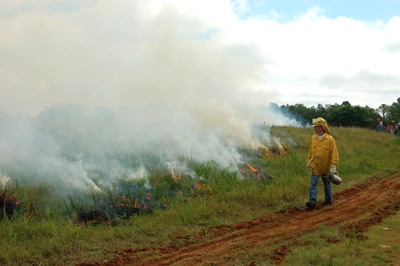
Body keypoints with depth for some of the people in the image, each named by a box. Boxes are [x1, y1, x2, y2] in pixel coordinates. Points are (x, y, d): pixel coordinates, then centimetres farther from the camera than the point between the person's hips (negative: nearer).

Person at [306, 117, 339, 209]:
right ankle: (312, 201, -9)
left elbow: (334, 153, -12)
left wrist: (333, 166, -16)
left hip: (325, 167, -3)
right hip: (315, 167, 3)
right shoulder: (313, 138, 1)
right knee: (313, 184, -7)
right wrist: (309, 162, 15)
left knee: (327, 184, 15)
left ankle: (329, 200, 31)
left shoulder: (330, 139, -13)